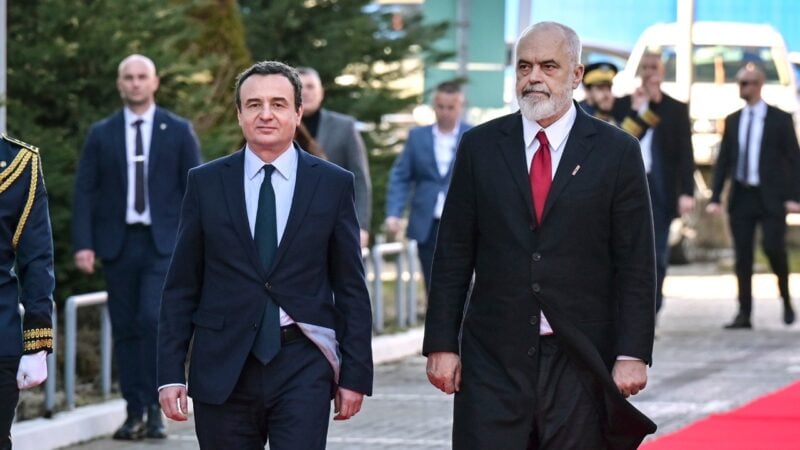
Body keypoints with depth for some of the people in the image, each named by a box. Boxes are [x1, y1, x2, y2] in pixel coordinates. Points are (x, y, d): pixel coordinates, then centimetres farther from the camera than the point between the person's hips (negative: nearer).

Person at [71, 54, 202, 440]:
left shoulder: (178, 131, 6)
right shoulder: (102, 134, 8)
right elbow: (85, 191, 6)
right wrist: (83, 244, -5)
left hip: (164, 242, -2)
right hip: (118, 244, 2)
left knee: (154, 319, -17)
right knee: (125, 329, 3)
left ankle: (154, 409, -9)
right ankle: (135, 412, 8)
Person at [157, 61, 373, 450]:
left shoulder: (333, 184, 4)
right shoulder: (206, 183, 6)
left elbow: (351, 289, 5)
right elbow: (181, 287, 6)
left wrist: (355, 374, 1)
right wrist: (170, 373, 0)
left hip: (302, 367, -1)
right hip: (223, 370, 1)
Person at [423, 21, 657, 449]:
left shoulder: (616, 152, 2)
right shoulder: (480, 146, 7)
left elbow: (635, 265, 0)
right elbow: (453, 255, 7)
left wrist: (632, 354, -6)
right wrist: (441, 343, 1)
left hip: (582, 361, -1)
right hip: (494, 356, 1)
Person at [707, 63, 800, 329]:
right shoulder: (733, 121, 11)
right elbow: (723, 160, 11)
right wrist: (715, 198, 3)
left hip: (770, 197, -4)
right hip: (741, 197, 4)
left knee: (773, 247, -14)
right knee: (742, 257, 0)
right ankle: (744, 313, 3)